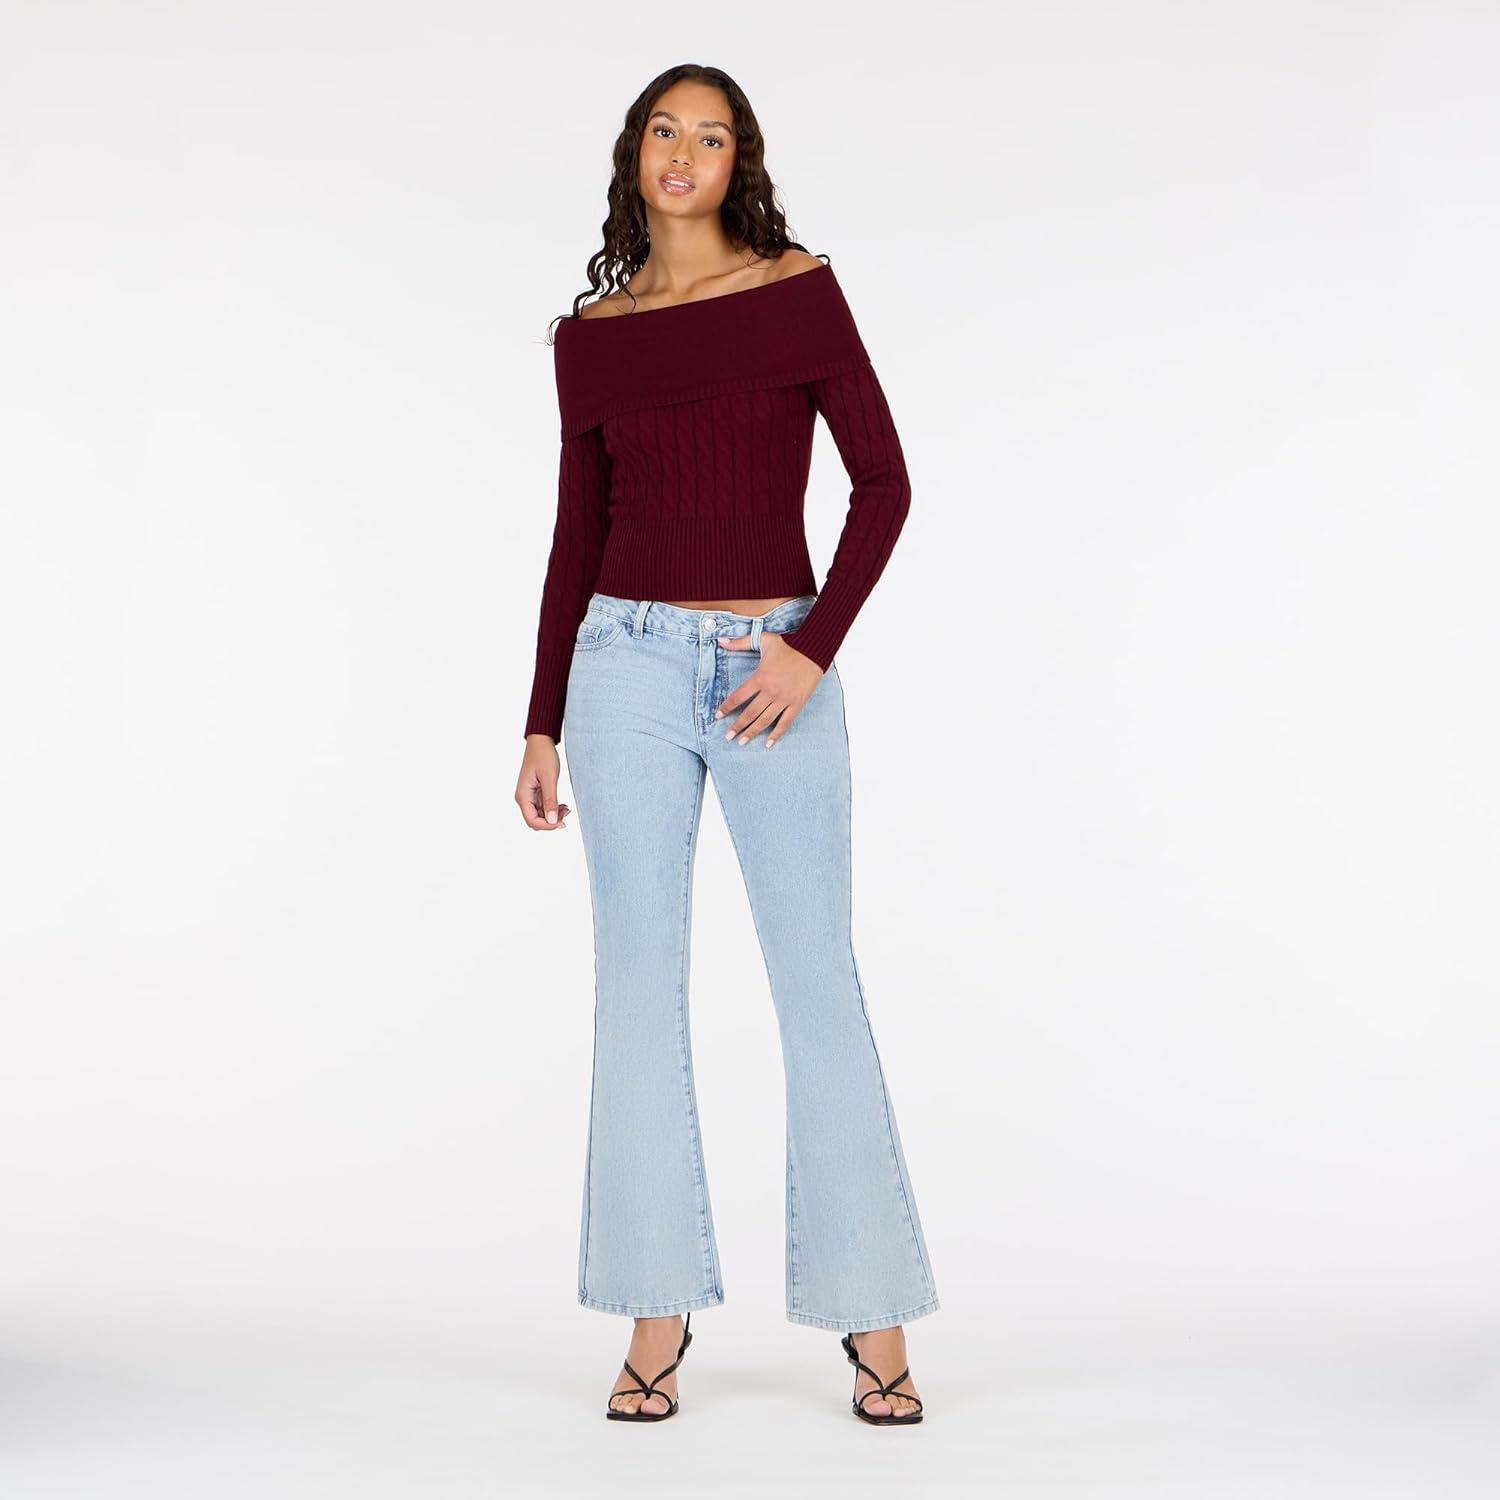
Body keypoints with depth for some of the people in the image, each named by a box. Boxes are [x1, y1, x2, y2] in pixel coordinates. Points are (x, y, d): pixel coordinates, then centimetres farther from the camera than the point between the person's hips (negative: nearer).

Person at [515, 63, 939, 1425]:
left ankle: (874, 1318, 10)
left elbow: (885, 483, -2)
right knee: (640, 986, 3)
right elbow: (579, 537, 12)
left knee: (819, 984, -1)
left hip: (777, 671, -2)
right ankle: (658, 1315, 13)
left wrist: (815, 648, -13)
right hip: (631, 663, 3)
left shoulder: (798, 289, 1)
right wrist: (541, 725, 9)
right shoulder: (591, 335, 9)